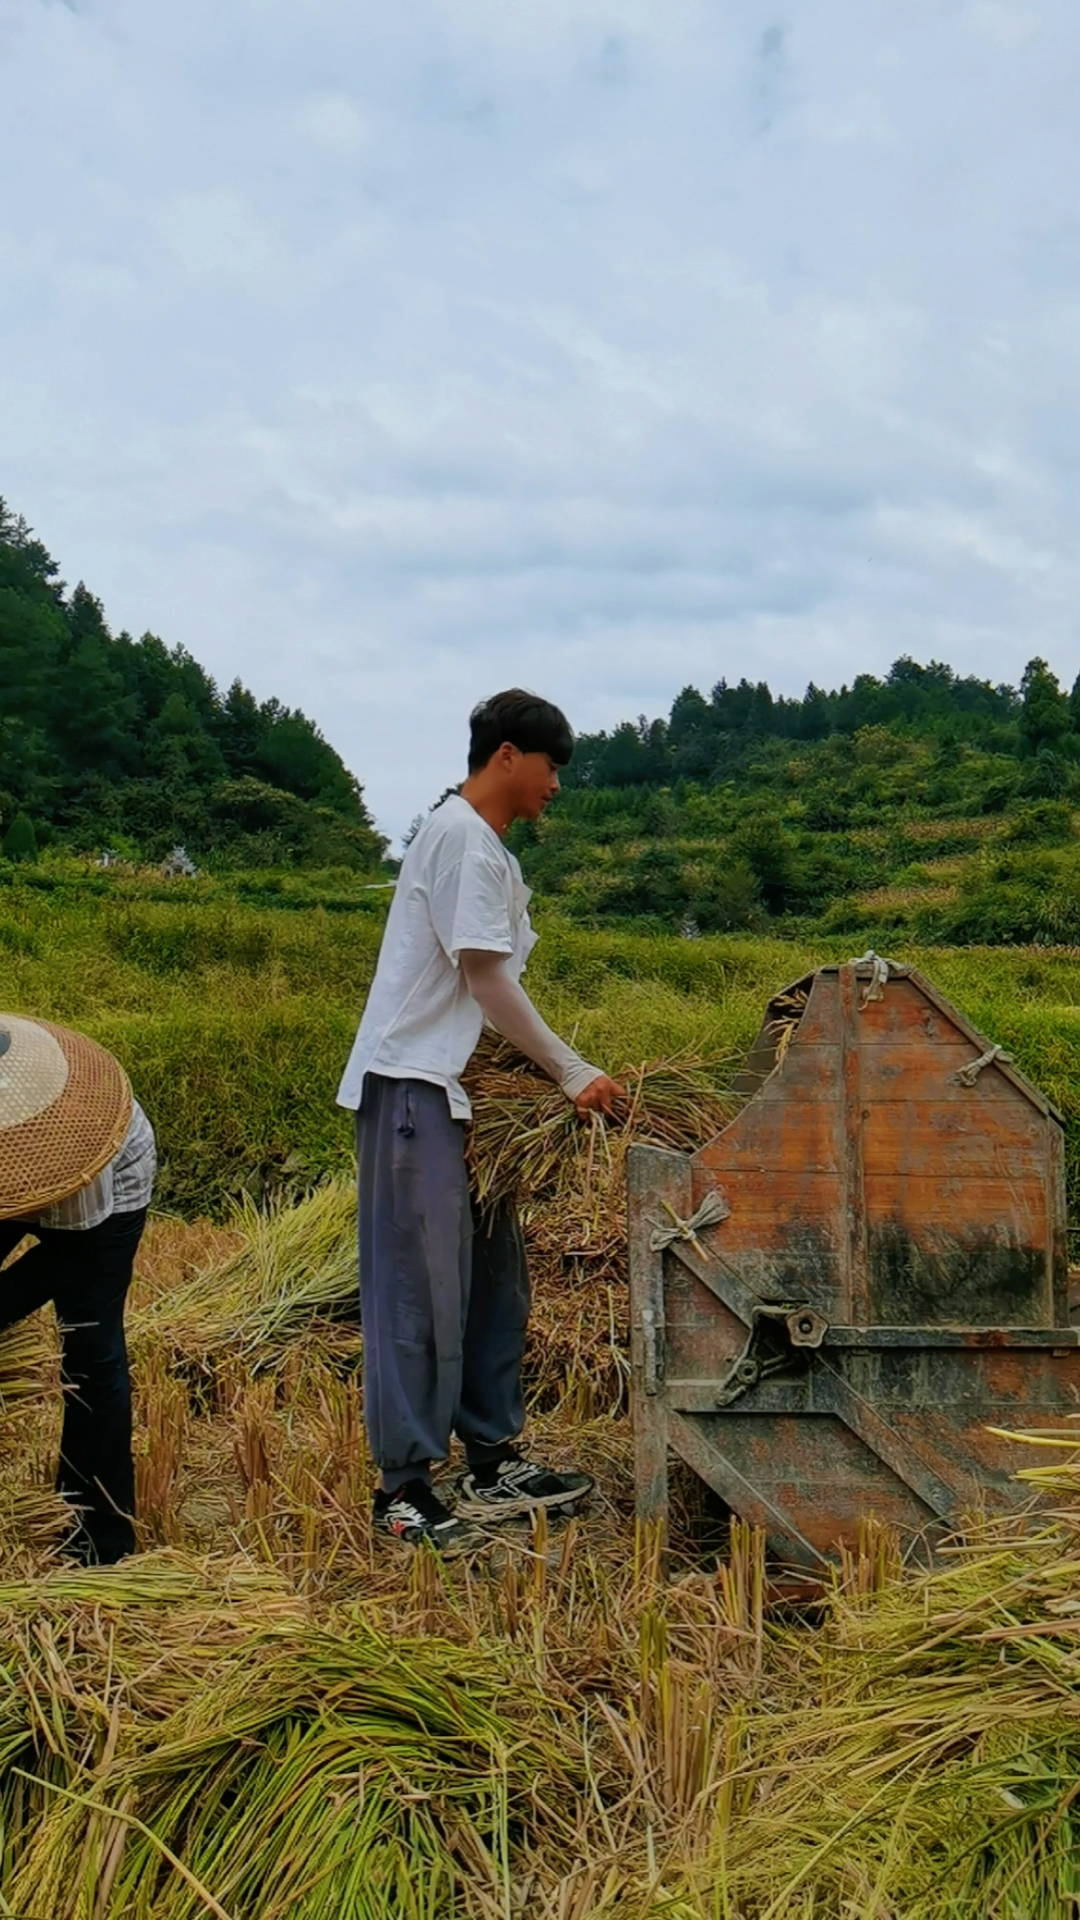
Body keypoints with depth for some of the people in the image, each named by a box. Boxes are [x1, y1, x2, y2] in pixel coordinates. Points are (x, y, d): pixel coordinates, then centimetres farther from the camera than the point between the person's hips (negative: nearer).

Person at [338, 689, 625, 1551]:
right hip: (414, 1088, -10)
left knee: (492, 1279, 13)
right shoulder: (462, 836, -12)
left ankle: (492, 1462, 23)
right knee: (421, 1285, -5)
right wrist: (575, 1074, -13)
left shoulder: (487, 845, 17)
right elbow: (485, 977, -17)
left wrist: (556, 1074, 8)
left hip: (463, 1090, 10)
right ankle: (405, 1487, 4)